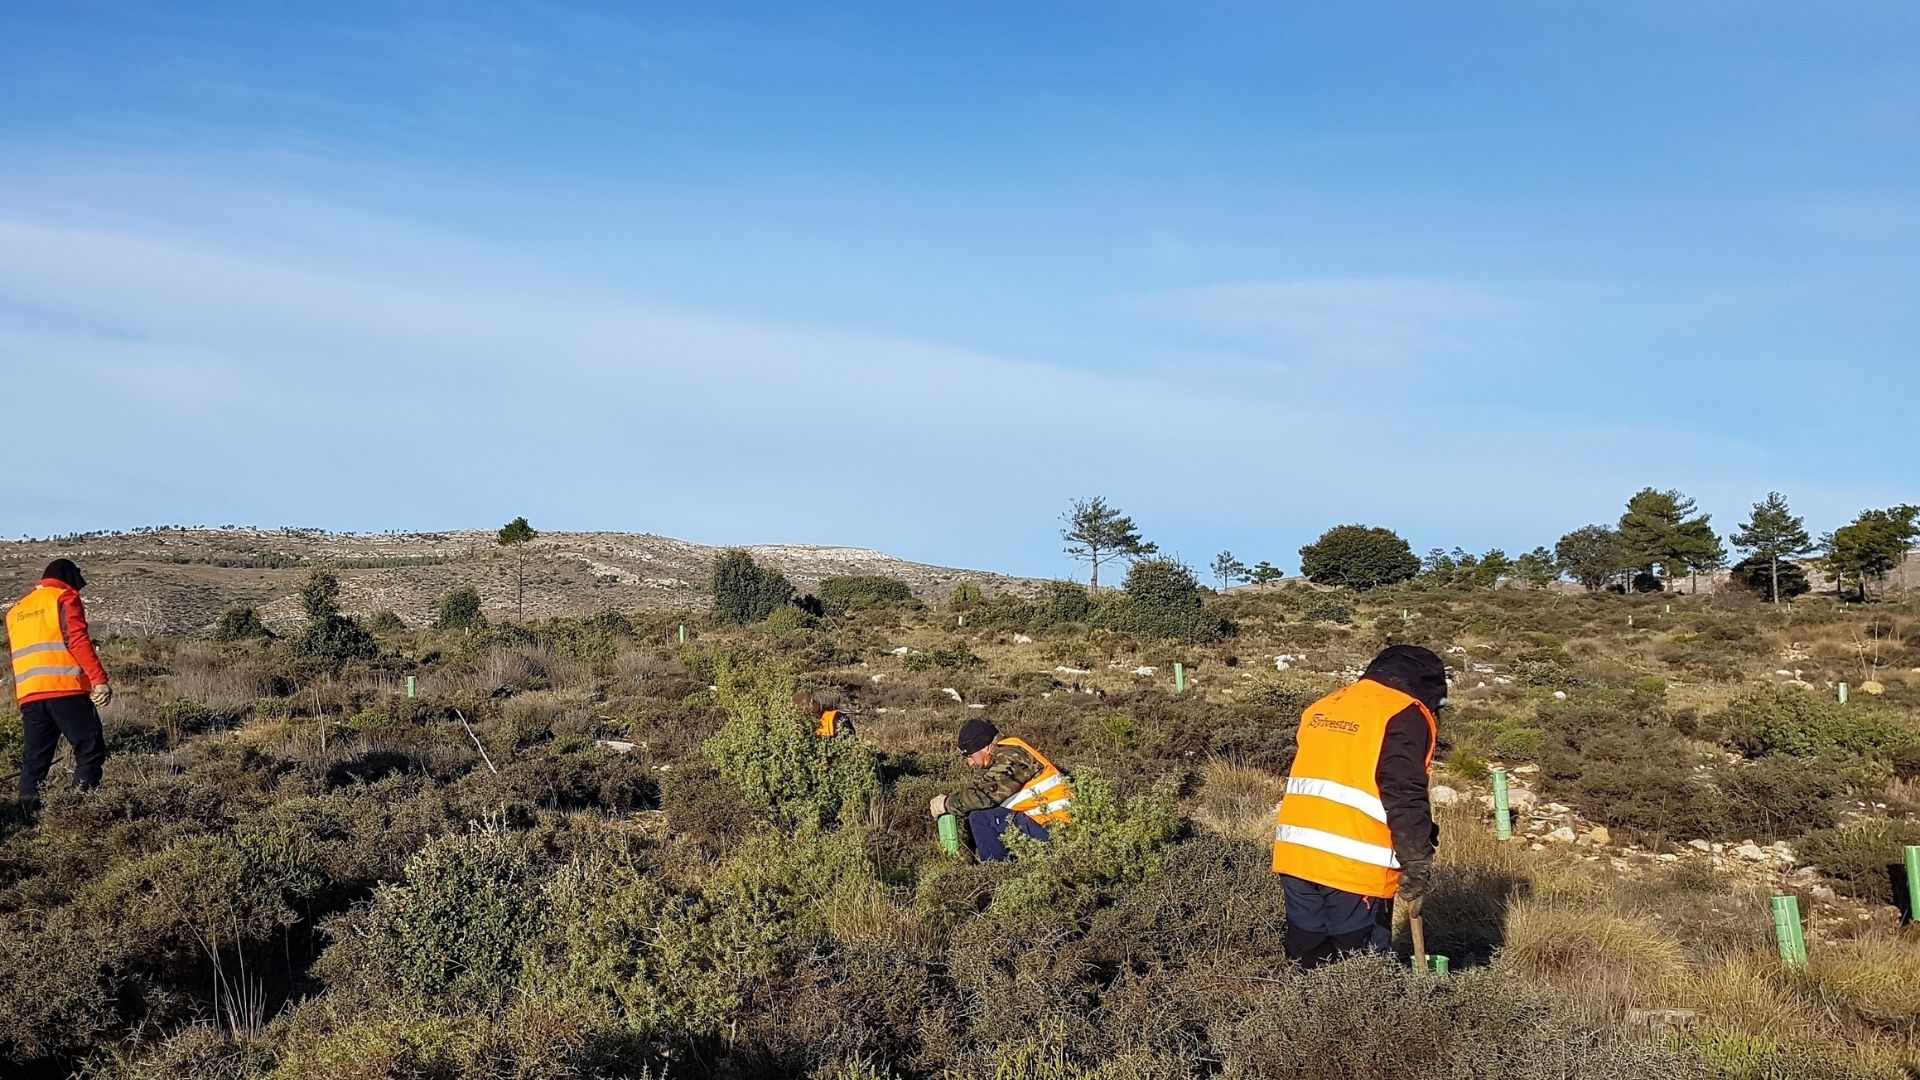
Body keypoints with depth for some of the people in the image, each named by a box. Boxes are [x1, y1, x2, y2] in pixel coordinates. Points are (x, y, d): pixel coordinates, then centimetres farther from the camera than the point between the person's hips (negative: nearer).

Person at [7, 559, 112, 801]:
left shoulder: (16, 609, 25)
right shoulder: (64, 597, 3)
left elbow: (16, 656, 25)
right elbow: (77, 640, -10)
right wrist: (99, 679, -17)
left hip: (28, 695, 7)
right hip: (66, 689, -7)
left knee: (35, 758, 10)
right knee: (91, 749, -4)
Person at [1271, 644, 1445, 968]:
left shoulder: (1322, 707, 18)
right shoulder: (1405, 716, -5)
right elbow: (1405, 799, -13)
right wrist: (1417, 869, -7)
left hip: (1294, 859, 7)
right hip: (1356, 869, -7)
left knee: (1308, 967, 15)